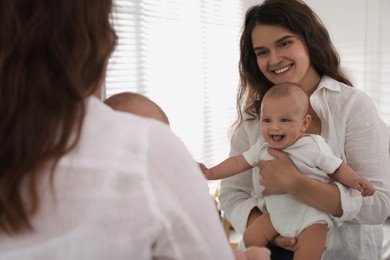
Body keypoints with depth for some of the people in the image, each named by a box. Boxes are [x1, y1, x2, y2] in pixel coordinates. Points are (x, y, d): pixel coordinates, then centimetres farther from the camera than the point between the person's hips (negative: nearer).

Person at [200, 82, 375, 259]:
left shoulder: (314, 147, -16)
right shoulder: (262, 146, -3)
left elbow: (336, 169, -7)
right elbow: (239, 162, 5)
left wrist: (355, 181, -24)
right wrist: (211, 173, 0)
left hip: (311, 218, -5)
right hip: (276, 214, 5)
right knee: (250, 238, 0)